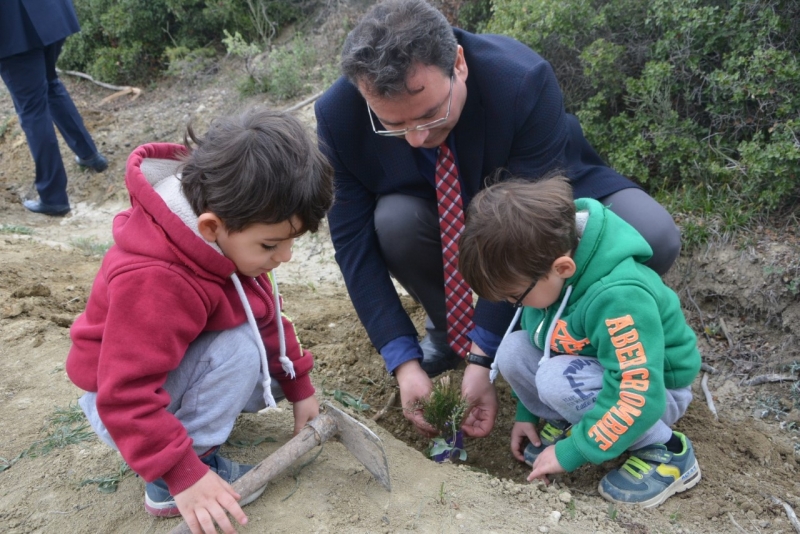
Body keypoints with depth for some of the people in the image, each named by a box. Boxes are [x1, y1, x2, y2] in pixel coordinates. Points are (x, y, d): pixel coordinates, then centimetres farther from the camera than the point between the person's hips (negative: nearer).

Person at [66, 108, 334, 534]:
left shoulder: (232, 236, -13)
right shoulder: (155, 284, -40)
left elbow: (265, 314, 0)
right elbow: (124, 396, -37)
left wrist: (299, 389, 3)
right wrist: (184, 476, -36)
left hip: (171, 369, 8)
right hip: (118, 404, -8)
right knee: (240, 348, -30)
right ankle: (166, 485, -17)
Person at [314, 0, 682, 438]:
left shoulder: (522, 80, -35)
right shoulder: (339, 116, -28)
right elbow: (353, 240, -20)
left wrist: (483, 356, -31)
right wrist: (403, 362, -25)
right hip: (439, 214, 2)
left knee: (653, 238, -29)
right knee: (394, 221, -33)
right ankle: (446, 328, -1)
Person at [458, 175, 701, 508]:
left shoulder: (619, 297, -37)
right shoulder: (542, 269, -14)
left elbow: (638, 399, -35)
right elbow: (536, 334, 5)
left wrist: (571, 453, -26)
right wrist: (527, 413, 9)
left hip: (655, 389, -6)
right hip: (597, 368, 7)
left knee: (559, 380, -33)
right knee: (512, 350, -16)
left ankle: (665, 450, -12)